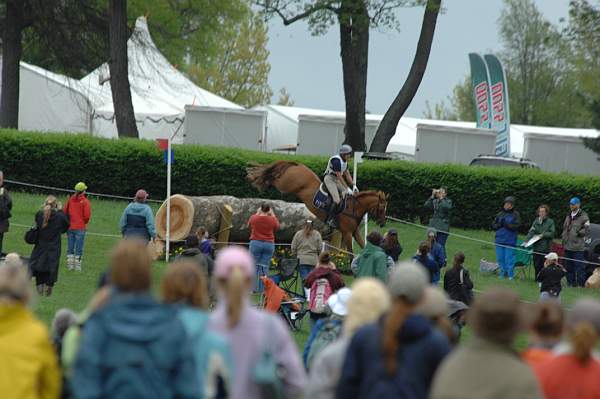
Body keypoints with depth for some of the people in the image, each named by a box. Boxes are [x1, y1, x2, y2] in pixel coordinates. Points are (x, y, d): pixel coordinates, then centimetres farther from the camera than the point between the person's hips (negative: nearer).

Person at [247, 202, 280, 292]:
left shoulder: (254, 218, -4)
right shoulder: (272, 220, -4)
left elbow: (249, 224, 19)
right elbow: (277, 227, 17)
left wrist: (257, 213, 24)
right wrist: (273, 215, 22)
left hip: (256, 243, -1)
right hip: (269, 244, 1)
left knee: (254, 265, 2)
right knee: (265, 266, 2)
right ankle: (262, 288, -2)